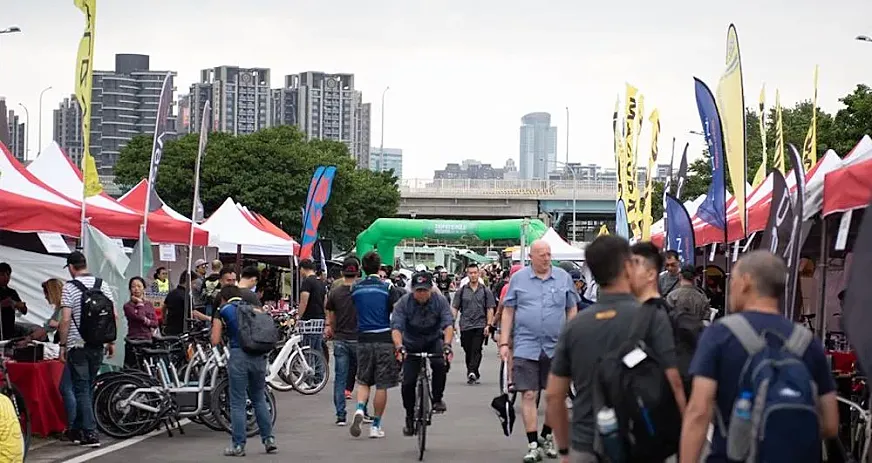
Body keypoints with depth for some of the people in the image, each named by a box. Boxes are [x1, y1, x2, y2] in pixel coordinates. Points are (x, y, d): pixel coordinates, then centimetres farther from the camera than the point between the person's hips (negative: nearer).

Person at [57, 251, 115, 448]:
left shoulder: (69, 287, -9)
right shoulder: (102, 285, 5)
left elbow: (65, 319, -14)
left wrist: (62, 345, -6)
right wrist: (111, 341, 12)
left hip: (77, 345, -5)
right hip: (98, 345, 5)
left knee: (82, 389, -2)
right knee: (88, 388, 15)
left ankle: (91, 433, -9)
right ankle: (76, 429, 24)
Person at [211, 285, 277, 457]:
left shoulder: (223, 311, 6)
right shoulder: (254, 308, 17)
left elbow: (215, 341, 3)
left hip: (238, 355, -4)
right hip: (259, 356, 4)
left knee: (238, 403, 3)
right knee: (259, 400, 17)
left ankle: (238, 445, 4)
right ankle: (269, 439, 15)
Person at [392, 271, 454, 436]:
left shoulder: (440, 301, -20)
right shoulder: (404, 303, -21)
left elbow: (448, 324, -29)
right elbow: (396, 327, -31)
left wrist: (447, 345, -46)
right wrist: (399, 347, -48)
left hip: (434, 341, 0)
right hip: (411, 344, 0)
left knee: (439, 364, -30)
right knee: (408, 382, -6)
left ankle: (437, 399, -9)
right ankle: (409, 418, 14)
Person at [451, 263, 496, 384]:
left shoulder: (485, 291, 6)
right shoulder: (462, 291, 9)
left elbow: (490, 309, 4)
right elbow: (454, 308, 9)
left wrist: (488, 325, -5)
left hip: (480, 325, -2)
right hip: (465, 326, 2)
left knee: (476, 350, -14)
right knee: (468, 351, 5)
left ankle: (472, 373, -22)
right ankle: (474, 374, 17)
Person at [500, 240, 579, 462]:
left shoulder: (564, 278, 5)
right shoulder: (518, 278, 3)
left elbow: (572, 310, 10)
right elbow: (508, 311, 6)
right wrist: (504, 343, 1)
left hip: (556, 347, 2)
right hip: (526, 347, -2)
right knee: (528, 396, -5)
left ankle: (547, 437, 28)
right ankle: (533, 445, 0)